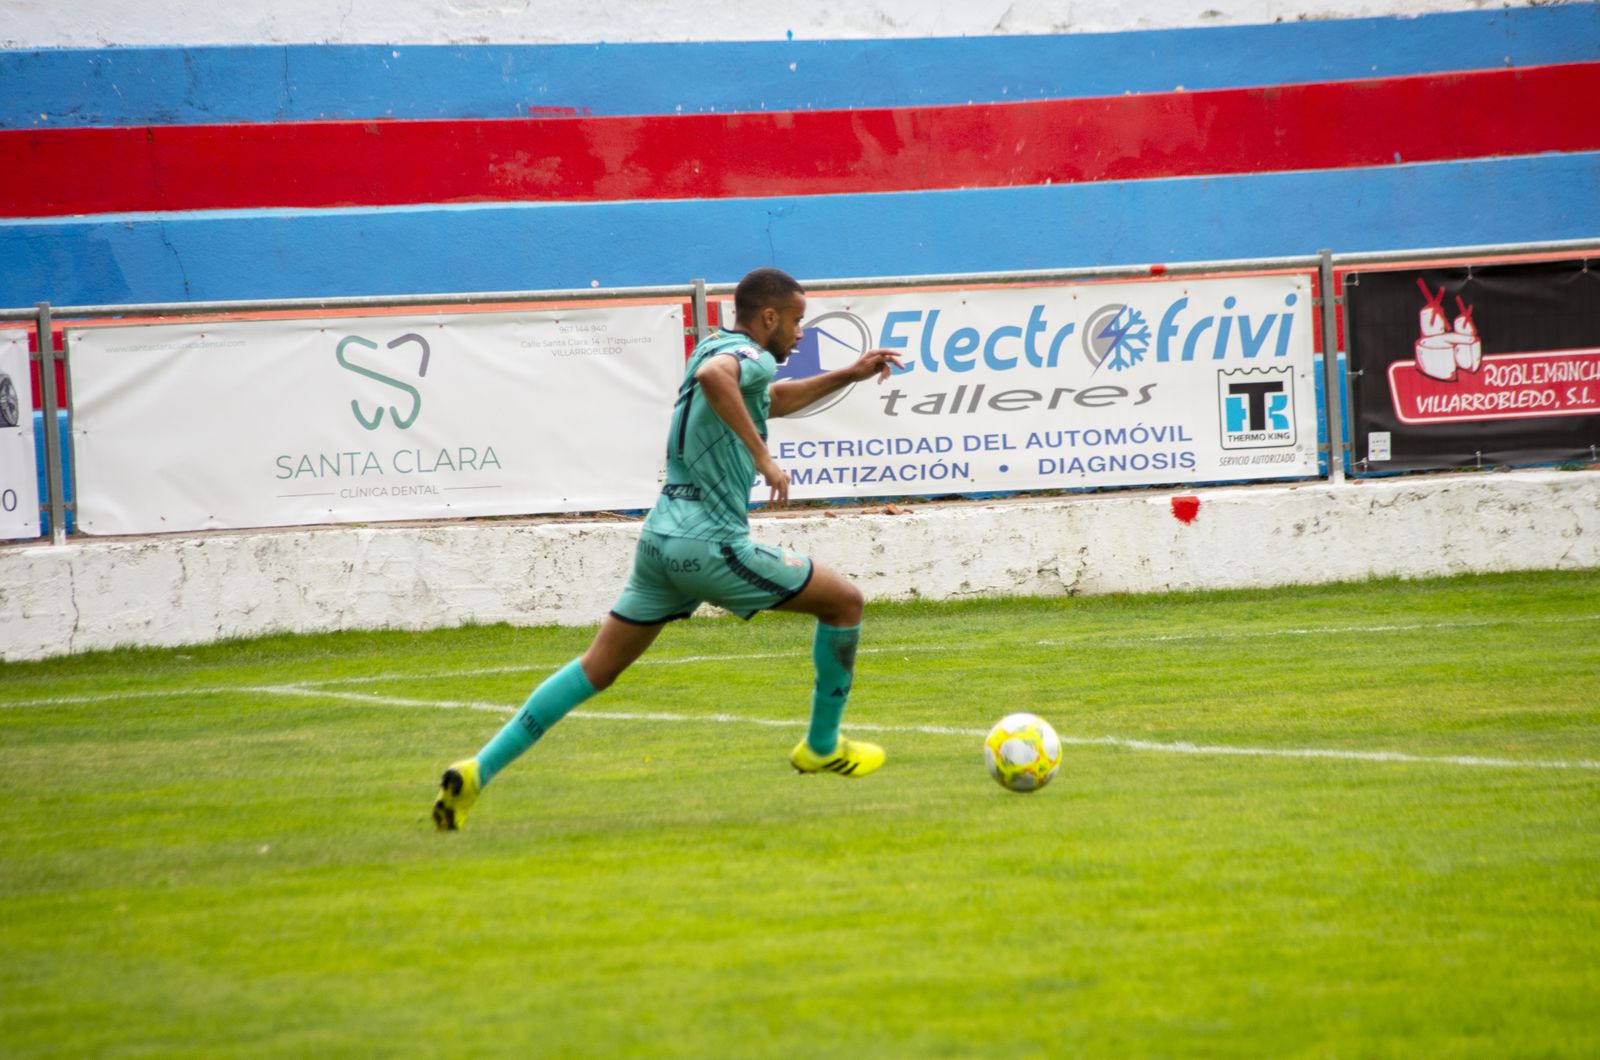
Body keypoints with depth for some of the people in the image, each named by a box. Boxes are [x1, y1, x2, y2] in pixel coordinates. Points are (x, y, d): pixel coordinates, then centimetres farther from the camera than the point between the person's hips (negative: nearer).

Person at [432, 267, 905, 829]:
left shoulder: (718, 345, 21)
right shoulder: (750, 356, -9)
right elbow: (714, 376, -34)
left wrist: (849, 375, 35)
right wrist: (763, 457, -31)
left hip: (661, 536, 9)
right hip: (711, 544, -9)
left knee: (598, 667, 10)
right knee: (844, 600, 7)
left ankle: (477, 771, -1)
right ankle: (821, 748, 18)